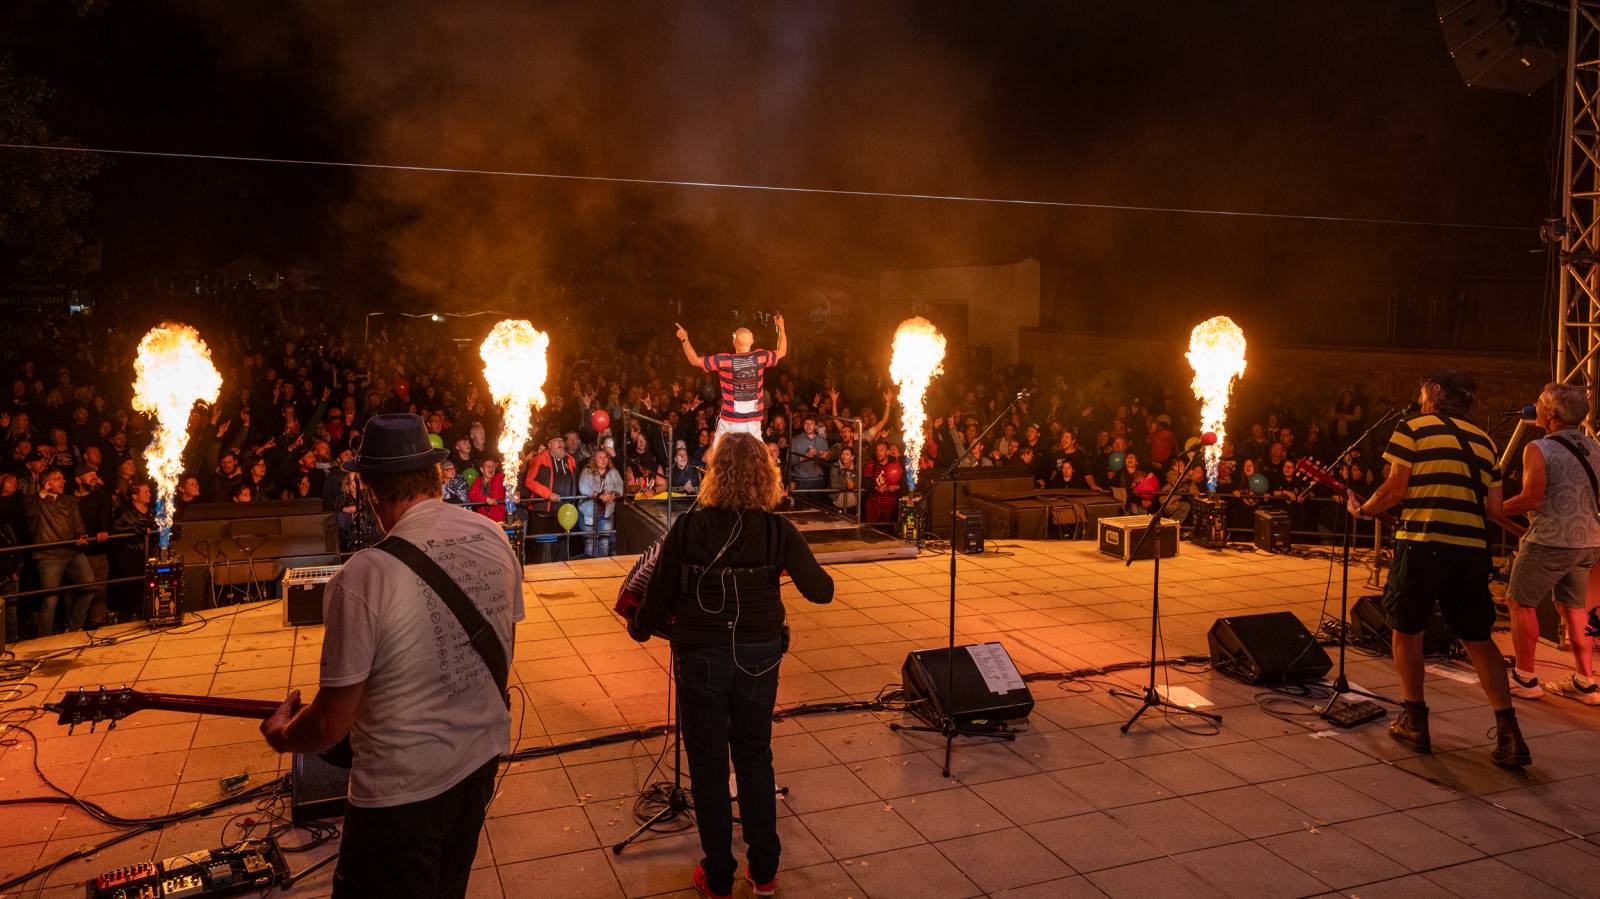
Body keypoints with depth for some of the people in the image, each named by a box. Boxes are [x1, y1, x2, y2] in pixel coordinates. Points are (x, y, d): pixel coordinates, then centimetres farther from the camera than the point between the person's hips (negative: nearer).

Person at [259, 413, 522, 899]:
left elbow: (332, 723, -17)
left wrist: (282, 736, 4)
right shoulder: (494, 538, -7)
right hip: (483, 755, 6)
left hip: (404, 786, -6)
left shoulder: (364, 577, -26)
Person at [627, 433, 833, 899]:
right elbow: (821, 591, -8)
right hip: (758, 656, 2)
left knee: (708, 765, 13)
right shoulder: (777, 530, -11)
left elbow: (660, 597, -8)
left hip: (700, 657, -2)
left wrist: (639, 628, 12)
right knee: (755, 757, 19)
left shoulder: (688, 527, -14)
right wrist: (798, 566, 13)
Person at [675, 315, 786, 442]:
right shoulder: (760, 357, -6)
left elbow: (695, 360, -1)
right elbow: (782, 352, 14)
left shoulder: (724, 360, -13)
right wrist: (781, 327, 27)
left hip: (730, 421, -2)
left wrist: (684, 338, 12)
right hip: (753, 420, 2)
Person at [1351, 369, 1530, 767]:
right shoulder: (1483, 439, 16)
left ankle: (1415, 721, 16)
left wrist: (1362, 510, 10)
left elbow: (1396, 488, -6)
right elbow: (1494, 509, 12)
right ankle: (1509, 733, 7)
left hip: (1422, 543, -4)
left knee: (1406, 629, 13)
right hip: (1472, 548, 5)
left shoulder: (1413, 427, 1)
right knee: (1478, 638, 14)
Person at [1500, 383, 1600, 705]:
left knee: (1522, 603, 6)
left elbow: (1531, 498, -20)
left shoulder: (1539, 449, -15)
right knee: (1574, 608, 16)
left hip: (1549, 542, -7)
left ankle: (1525, 679, 10)